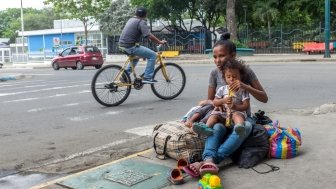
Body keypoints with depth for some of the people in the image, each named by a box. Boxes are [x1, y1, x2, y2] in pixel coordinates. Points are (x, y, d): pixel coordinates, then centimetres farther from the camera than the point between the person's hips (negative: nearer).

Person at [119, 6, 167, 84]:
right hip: (130, 46, -9)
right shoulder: (141, 22, -9)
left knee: (135, 56, 37)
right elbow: (149, 36, -19)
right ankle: (147, 77, -6)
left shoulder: (131, 19, 18)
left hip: (122, 45, 9)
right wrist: (160, 42, -6)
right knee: (152, 55, -5)